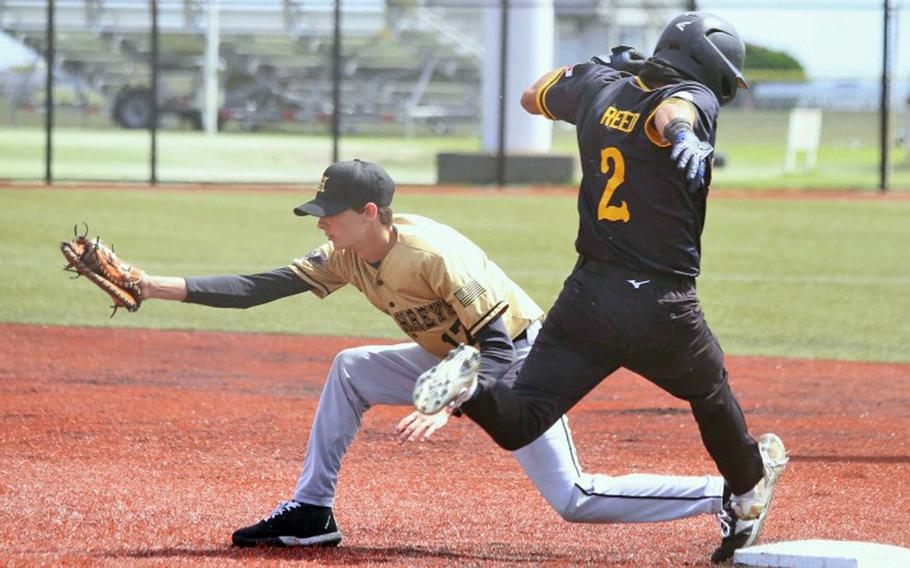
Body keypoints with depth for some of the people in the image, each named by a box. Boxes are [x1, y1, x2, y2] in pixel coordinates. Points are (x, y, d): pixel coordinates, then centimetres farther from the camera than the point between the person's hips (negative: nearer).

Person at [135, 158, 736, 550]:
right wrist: (160, 287, -15)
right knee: (350, 369, 3)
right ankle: (311, 513, 8)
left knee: (574, 499, -14)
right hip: (457, 361, 8)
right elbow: (259, 288, -7)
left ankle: (729, 491, -8)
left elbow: (498, 346, -29)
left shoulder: (433, 254, -31)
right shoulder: (347, 256, -7)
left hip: (517, 364, -8)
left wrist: (447, 407, -40)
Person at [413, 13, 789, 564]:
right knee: (711, 395, 26)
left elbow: (533, 97, 30)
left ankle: (472, 389, -31)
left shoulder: (600, 88, 10)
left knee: (519, 423, -1)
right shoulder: (694, 99, -8)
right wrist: (683, 135, -57)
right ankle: (747, 493, 45)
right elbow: (670, 110, -35)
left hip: (588, 294, 4)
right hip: (663, 307, -4)